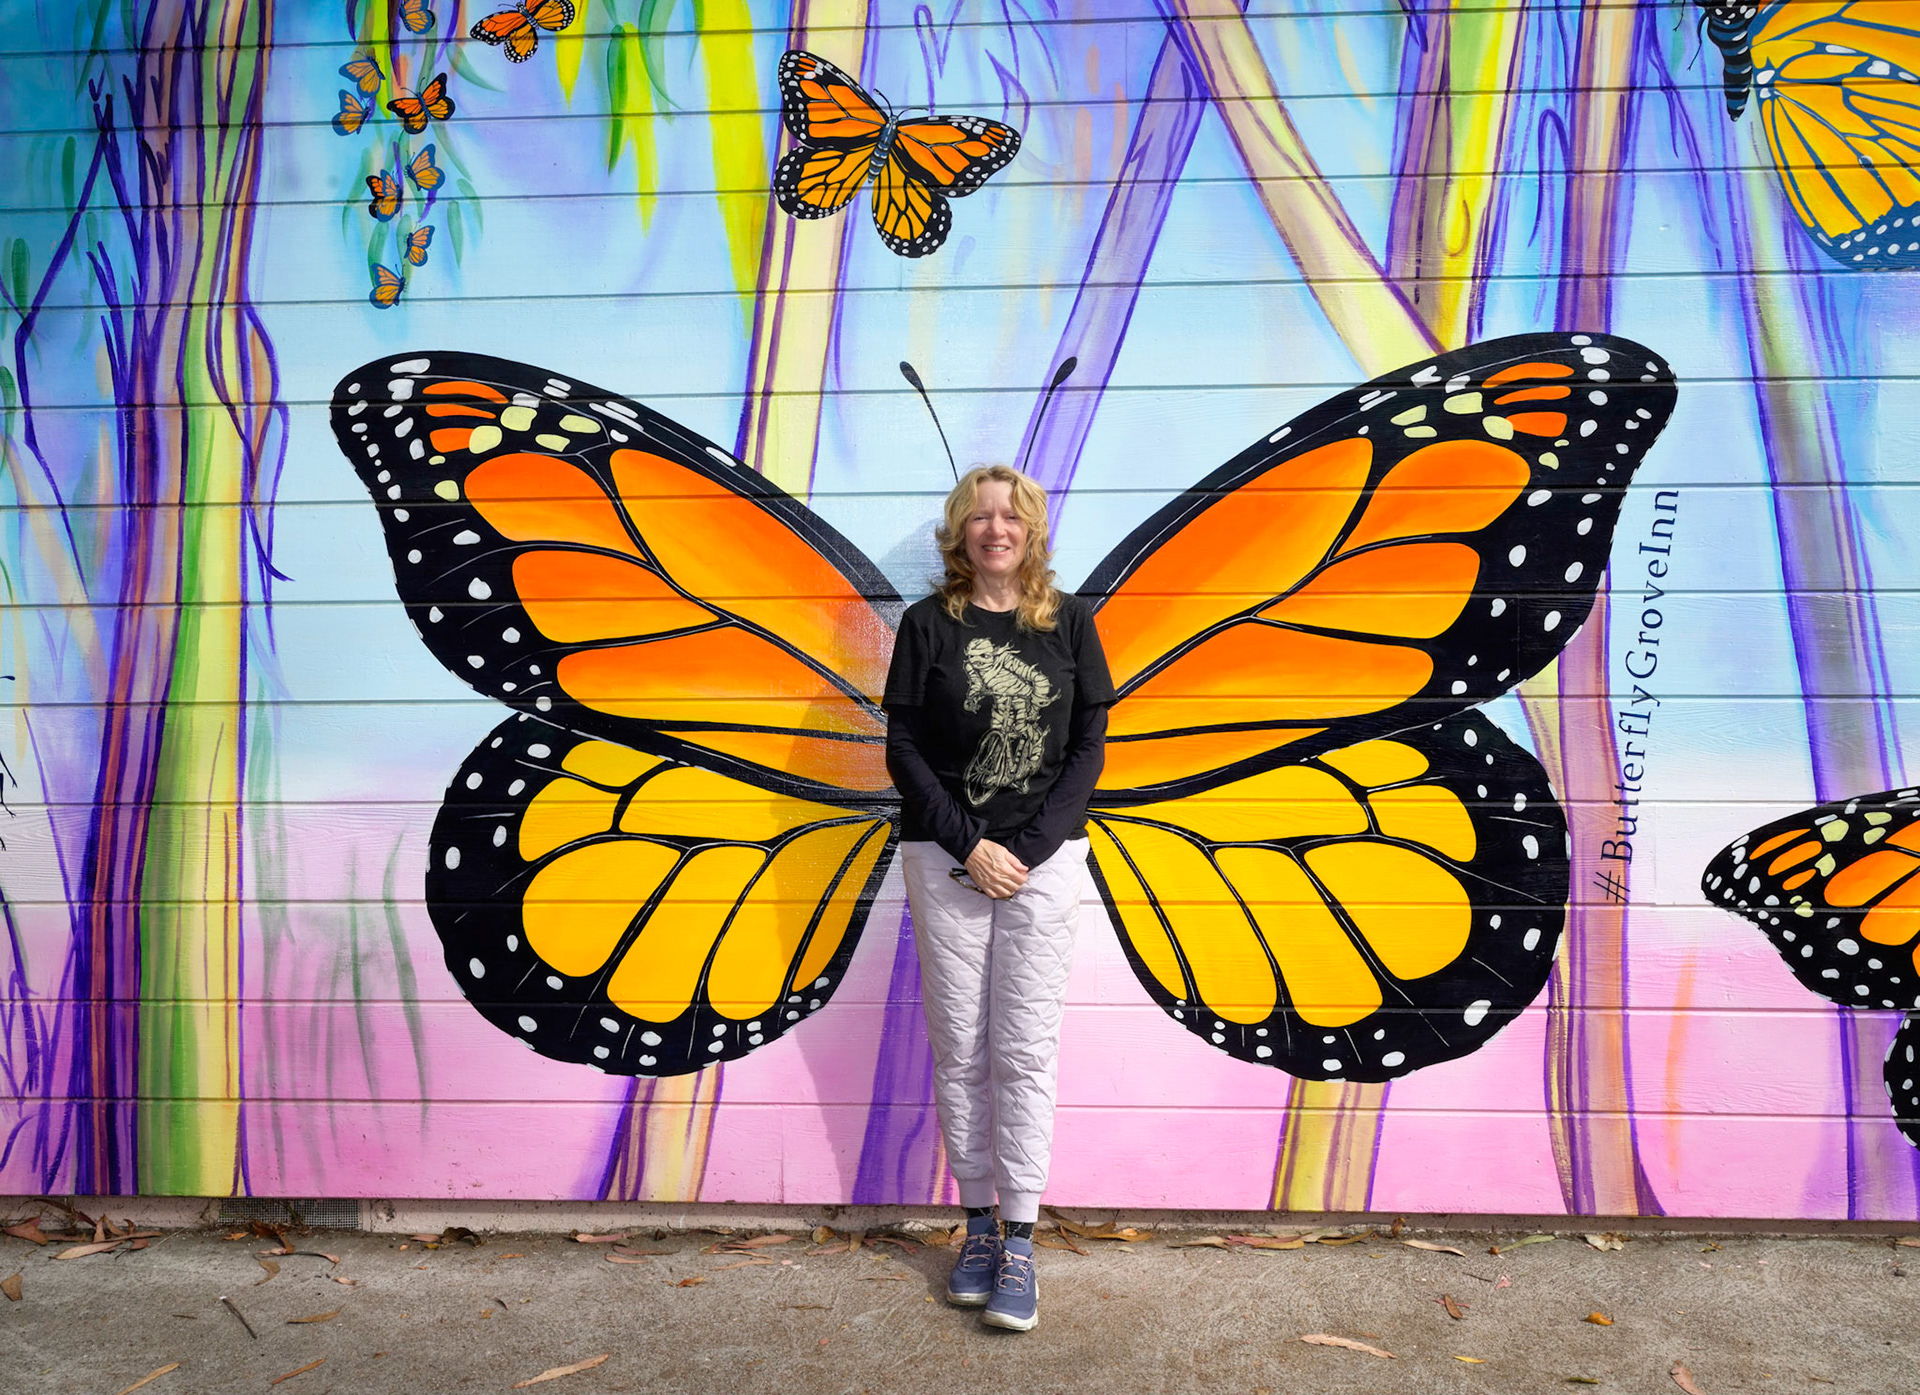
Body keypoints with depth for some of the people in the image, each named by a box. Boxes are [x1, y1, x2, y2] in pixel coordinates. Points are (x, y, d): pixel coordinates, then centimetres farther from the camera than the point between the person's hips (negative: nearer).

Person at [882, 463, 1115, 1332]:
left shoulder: (1069, 623, 5)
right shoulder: (928, 624, 3)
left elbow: (1088, 747, 2)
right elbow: (904, 749, -1)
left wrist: (1029, 848, -9)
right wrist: (970, 847, -10)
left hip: (1045, 855, 0)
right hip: (945, 855, 0)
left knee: (1026, 1050, 0)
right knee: (958, 1048, 5)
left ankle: (1019, 1243, 8)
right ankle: (980, 1220, 19)